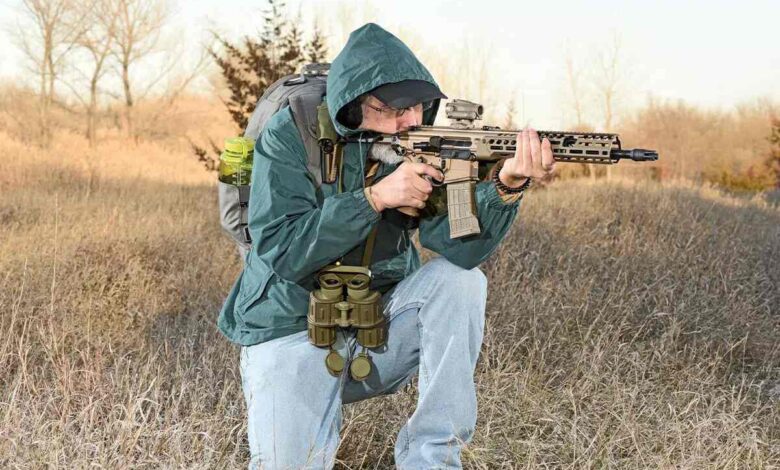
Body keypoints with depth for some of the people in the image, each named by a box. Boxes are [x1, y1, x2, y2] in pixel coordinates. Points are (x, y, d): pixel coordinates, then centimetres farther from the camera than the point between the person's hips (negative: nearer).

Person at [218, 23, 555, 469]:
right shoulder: (291, 135, -14)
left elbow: (463, 247, -21)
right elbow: (279, 250, -23)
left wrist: (507, 184, -39)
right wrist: (376, 196, -31)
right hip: (293, 331, -3)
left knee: (461, 279, -22)